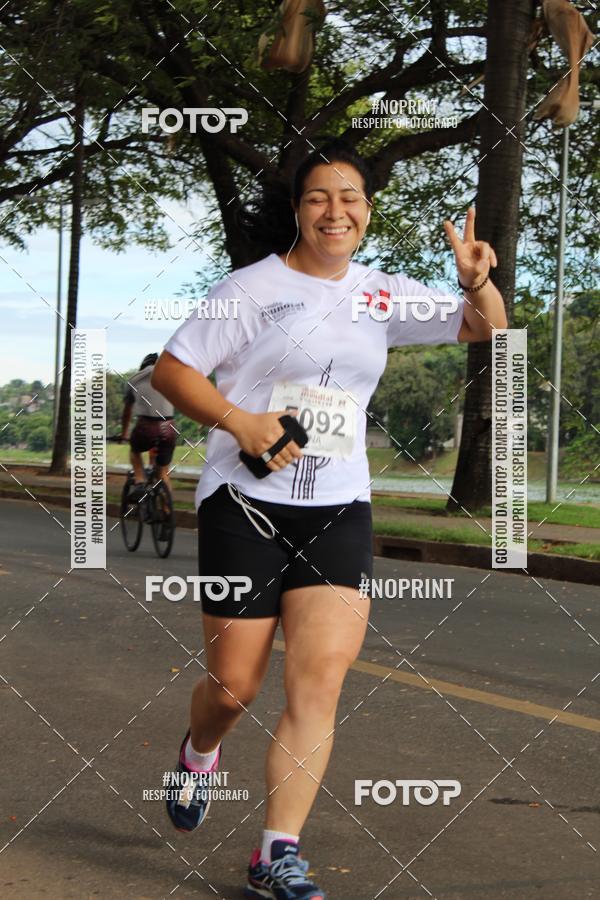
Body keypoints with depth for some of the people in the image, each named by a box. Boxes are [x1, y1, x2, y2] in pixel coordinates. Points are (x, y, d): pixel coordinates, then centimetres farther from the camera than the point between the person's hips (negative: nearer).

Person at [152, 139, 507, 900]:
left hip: (340, 510, 3)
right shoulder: (253, 287, -3)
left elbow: (484, 330, 12)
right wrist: (238, 421, -18)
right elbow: (171, 370, -2)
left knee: (320, 679, -9)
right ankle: (198, 753, 39)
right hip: (246, 502, -3)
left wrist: (478, 282, -11)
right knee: (234, 685, 2)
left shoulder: (382, 295, 10)